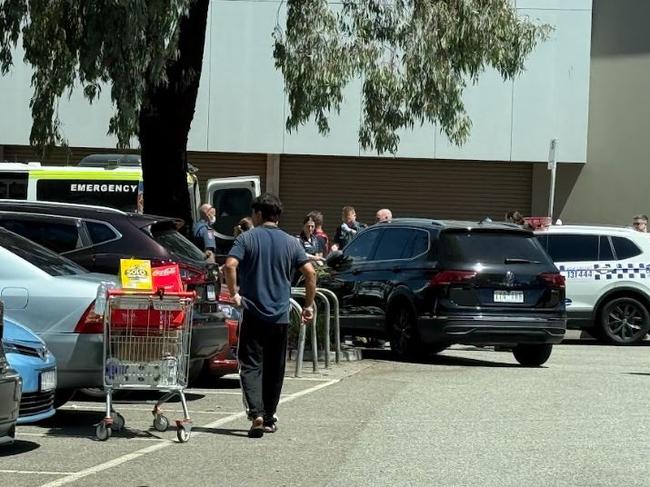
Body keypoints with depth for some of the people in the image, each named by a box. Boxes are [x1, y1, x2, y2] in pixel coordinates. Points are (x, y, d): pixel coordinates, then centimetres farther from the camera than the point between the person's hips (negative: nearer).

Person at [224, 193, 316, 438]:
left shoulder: (247, 238, -2)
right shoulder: (291, 242, 6)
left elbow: (230, 265, -18)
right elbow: (310, 272, -2)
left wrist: (234, 293, -6)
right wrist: (308, 305, 7)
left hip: (253, 314, -3)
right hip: (280, 316, 3)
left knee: (251, 366, -3)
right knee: (274, 369, 13)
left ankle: (256, 413, -22)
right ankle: (269, 418, 21)